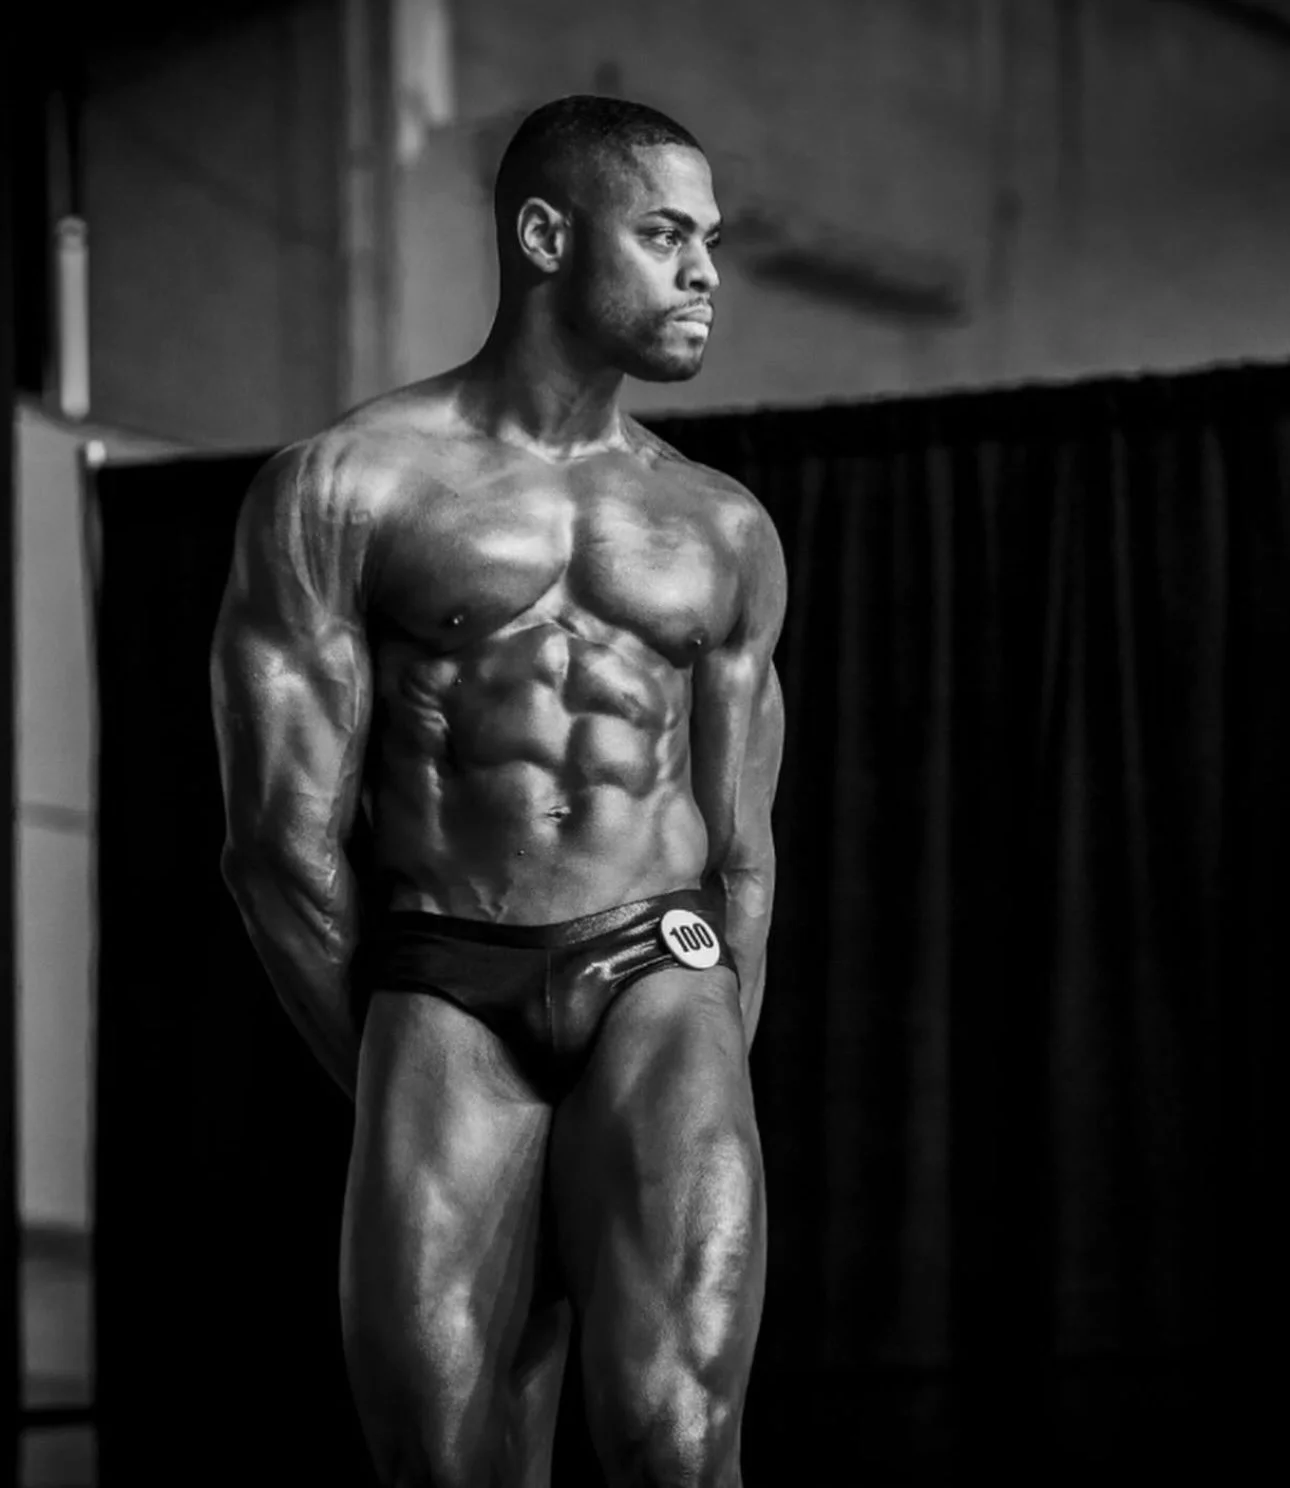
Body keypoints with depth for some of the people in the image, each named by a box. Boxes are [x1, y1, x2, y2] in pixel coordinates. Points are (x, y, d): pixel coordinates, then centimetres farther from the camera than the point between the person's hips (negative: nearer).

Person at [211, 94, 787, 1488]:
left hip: (658, 977, 2)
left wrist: (697, 1116, 6)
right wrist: (410, 1097, 2)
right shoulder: (339, 488, 1)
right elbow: (281, 844, -1)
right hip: (442, 993, -2)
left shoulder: (726, 532, 13)